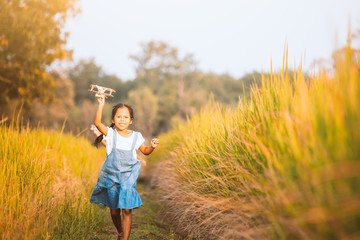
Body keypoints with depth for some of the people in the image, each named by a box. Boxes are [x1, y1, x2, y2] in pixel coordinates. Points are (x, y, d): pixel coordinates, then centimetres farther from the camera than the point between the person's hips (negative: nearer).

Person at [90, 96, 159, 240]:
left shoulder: (136, 136, 1)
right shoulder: (111, 133, -4)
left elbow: (145, 151, 13)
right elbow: (97, 123, -20)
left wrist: (152, 147, -8)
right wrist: (101, 105, -29)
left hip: (128, 178, 0)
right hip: (111, 177, 0)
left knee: (127, 210, -8)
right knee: (114, 210, 12)